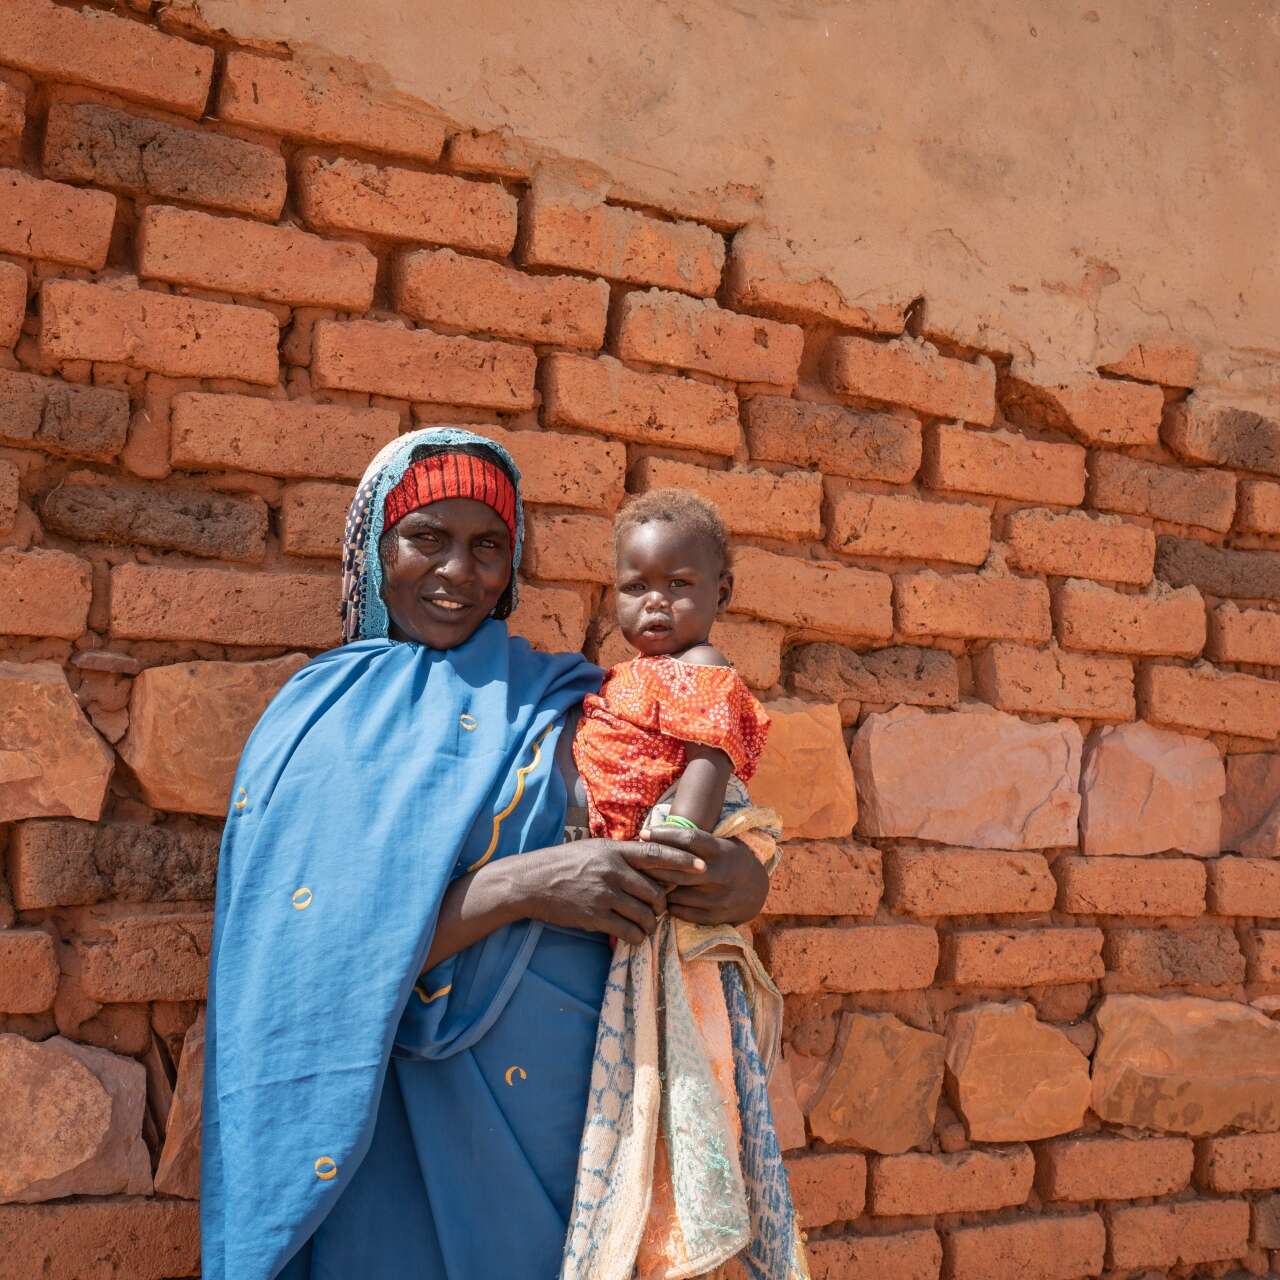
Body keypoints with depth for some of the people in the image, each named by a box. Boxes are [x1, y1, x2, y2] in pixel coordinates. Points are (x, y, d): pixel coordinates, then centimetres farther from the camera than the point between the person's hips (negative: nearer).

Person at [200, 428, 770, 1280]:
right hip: (369, 1134, -1)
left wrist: (740, 876, -22)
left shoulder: (555, 707, 4)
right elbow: (321, 955, -11)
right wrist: (520, 885, -23)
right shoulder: (311, 722, -1)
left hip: (544, 1106, 2)